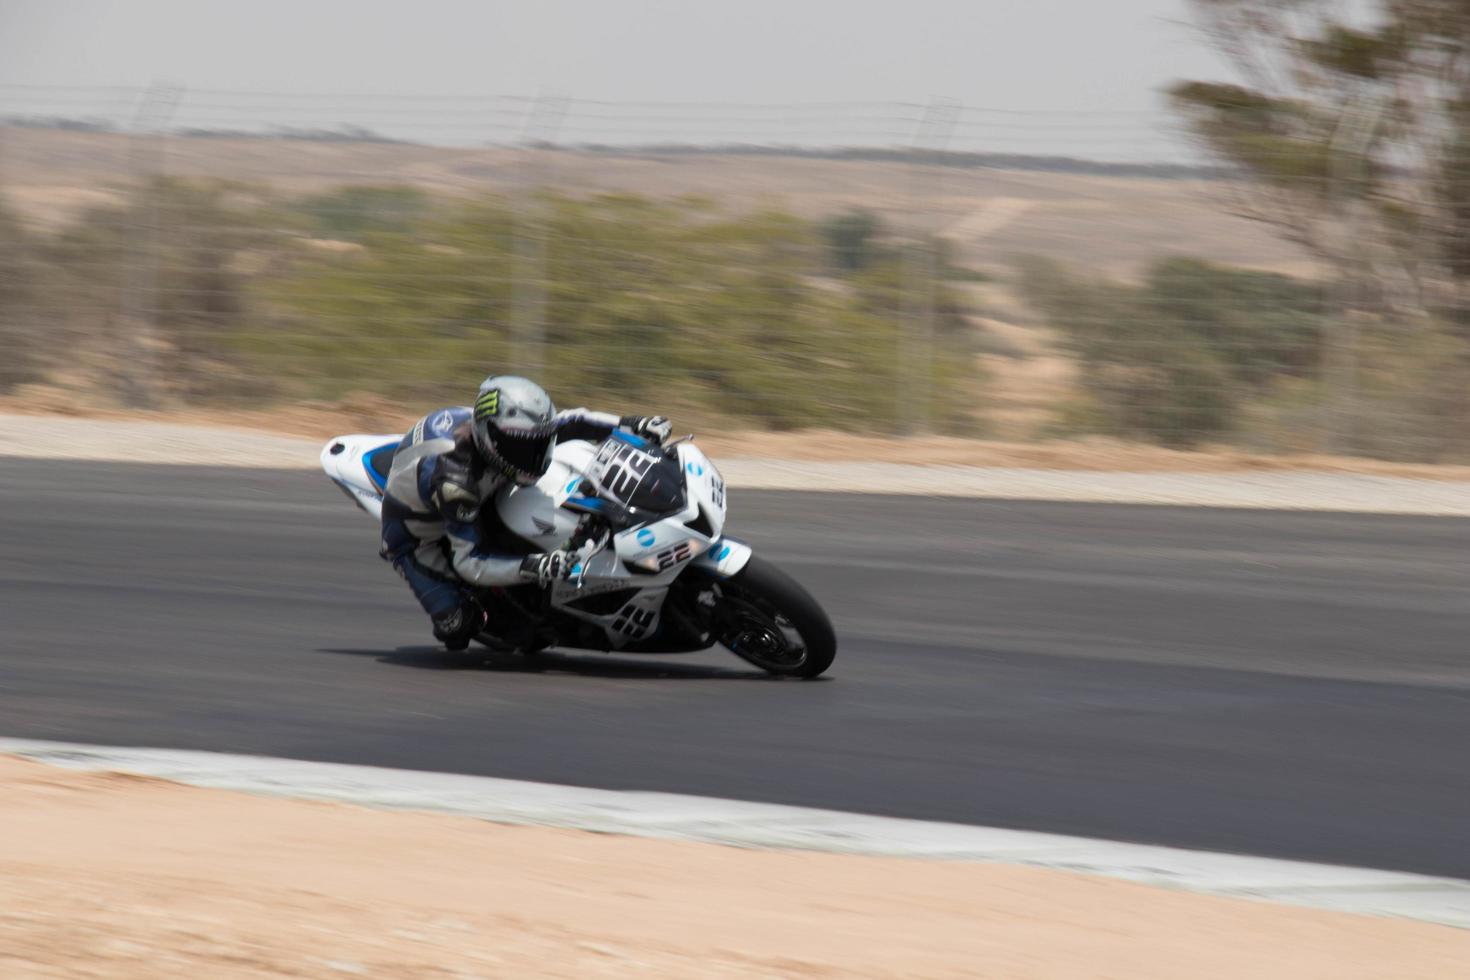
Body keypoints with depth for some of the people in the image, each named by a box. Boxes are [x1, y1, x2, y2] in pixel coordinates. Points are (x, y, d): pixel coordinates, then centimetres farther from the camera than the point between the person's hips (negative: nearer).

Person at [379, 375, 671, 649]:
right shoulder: (454, 478, -43)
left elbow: (568, 423, -5)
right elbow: (468, 560, -39)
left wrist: (629, 424, -16)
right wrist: (530, 568, -51)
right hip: (416, 539, -7)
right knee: (458, 624, -21)